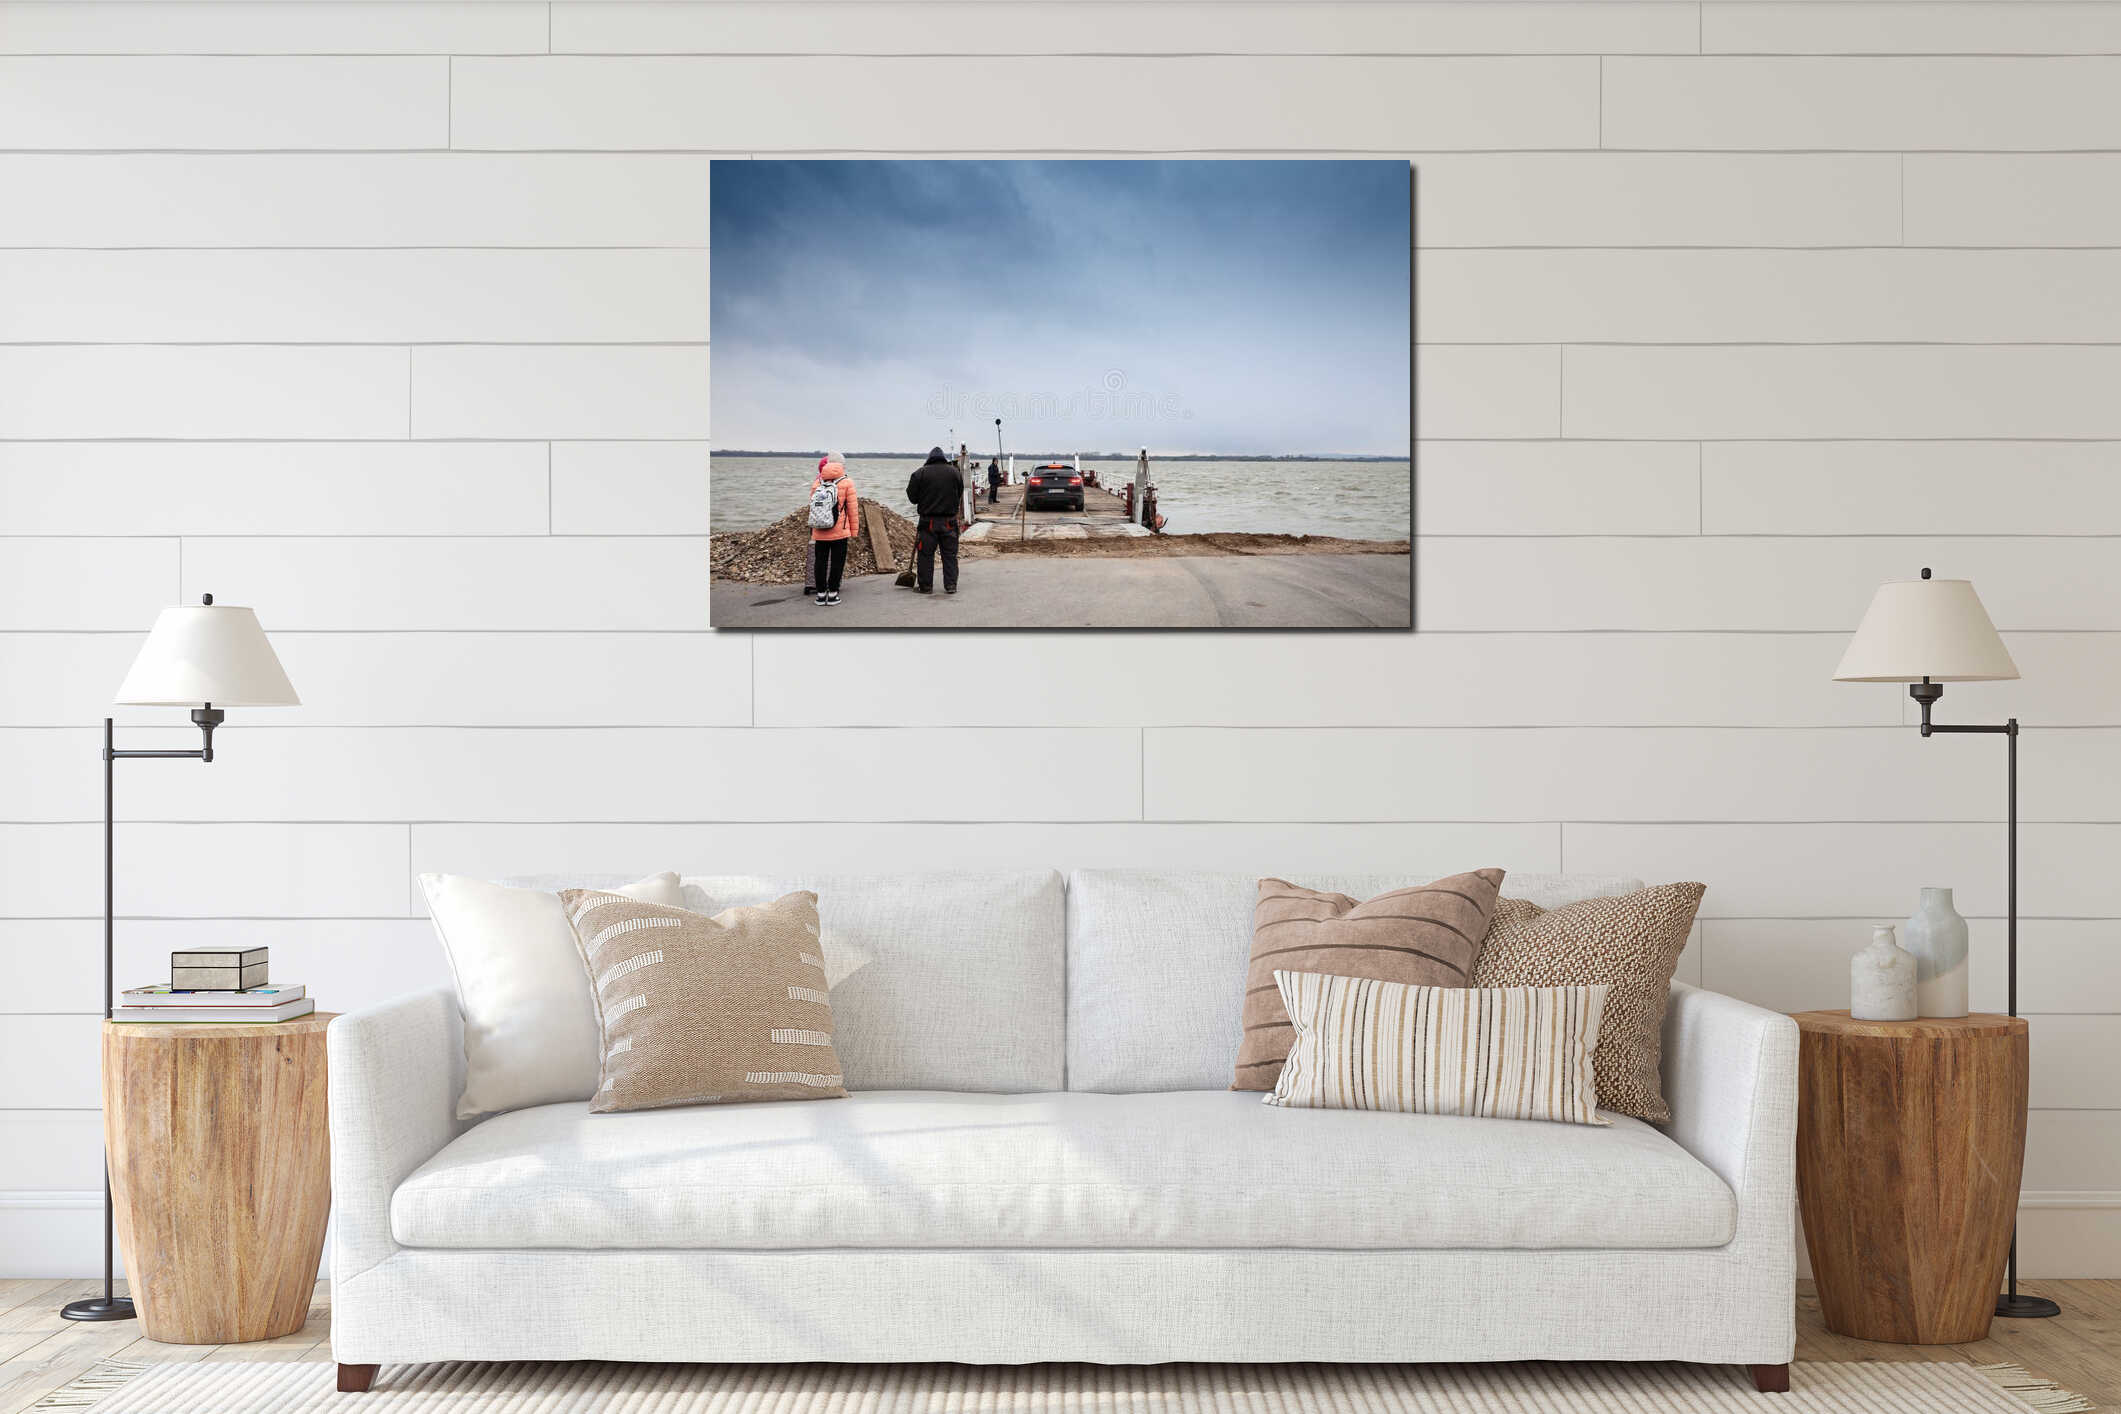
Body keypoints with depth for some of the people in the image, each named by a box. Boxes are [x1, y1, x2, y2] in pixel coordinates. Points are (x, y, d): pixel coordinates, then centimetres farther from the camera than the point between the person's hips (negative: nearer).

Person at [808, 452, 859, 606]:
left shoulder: (816, 483, 4)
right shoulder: (847, 483, -6)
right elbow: (853, 510, -5)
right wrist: (853, 532, 3)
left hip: (819, 534, 3)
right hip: (840, 533, -3)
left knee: (820, 561, 10)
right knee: (837, 562, 5)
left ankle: (821, 593, 13)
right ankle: (832, 594, 5)